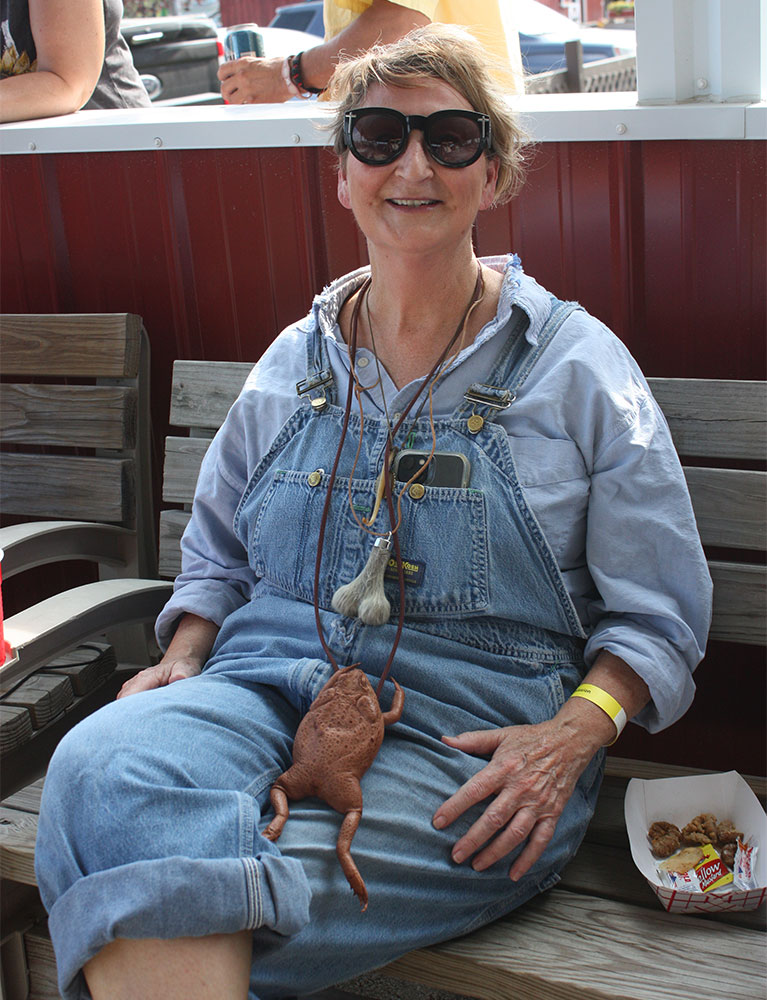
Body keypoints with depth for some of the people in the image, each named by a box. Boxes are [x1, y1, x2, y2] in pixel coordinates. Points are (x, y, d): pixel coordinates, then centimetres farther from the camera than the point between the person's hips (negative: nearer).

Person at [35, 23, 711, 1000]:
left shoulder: (578, 363, 5)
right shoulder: (295, 360, 15)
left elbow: (657, 614, 6)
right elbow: (217, 554, 25)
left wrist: (573, 733, -12)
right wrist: (184, 658, 4)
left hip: (469, 735, -4)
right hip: (268, 687, 4)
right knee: (103, 767, -31)